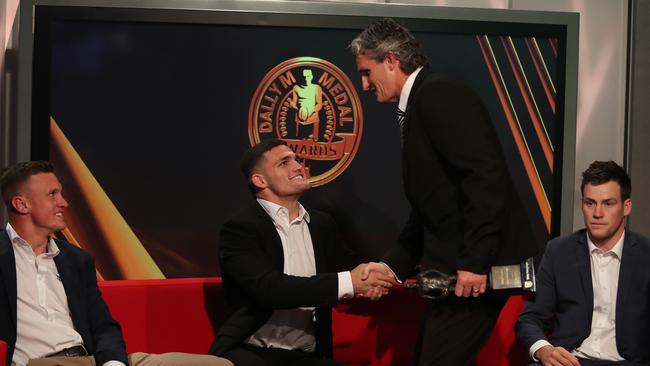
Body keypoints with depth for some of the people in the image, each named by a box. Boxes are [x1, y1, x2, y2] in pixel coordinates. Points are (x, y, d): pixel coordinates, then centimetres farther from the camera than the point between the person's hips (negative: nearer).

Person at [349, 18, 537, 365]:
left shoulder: (439, 93, -11)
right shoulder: (417, 106, 18)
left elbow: (485, 175, -23)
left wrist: (474, 261, -24)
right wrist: (389, 268, 15)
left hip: (478, 265, -10)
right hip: (454, 265, 10)